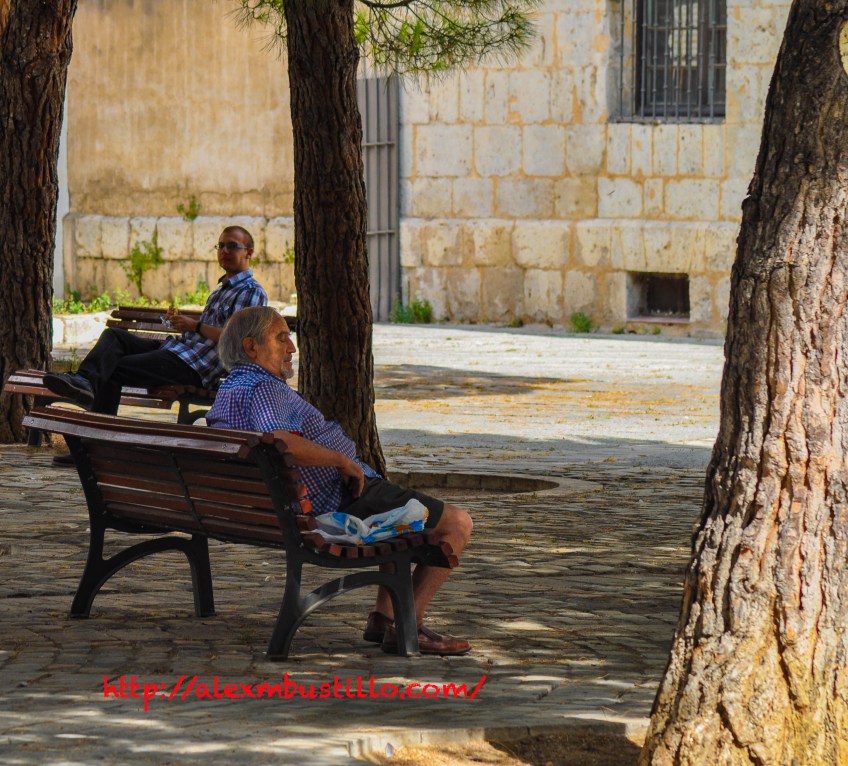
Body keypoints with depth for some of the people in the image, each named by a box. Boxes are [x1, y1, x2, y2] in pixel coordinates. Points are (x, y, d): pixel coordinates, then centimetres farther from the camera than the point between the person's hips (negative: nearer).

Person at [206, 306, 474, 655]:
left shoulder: (227, 392, 11)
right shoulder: (264, 389, -21)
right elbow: (280, 443, -40)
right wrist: (344, 461, -25)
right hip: (345, 501, -11)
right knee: (457, 523, -3)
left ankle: (383, 616, 25)